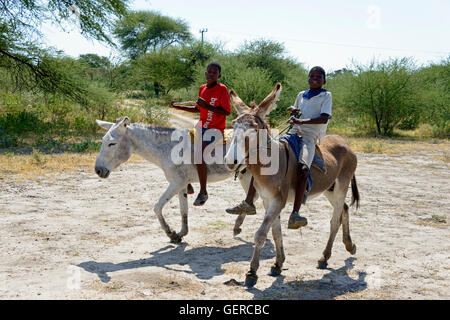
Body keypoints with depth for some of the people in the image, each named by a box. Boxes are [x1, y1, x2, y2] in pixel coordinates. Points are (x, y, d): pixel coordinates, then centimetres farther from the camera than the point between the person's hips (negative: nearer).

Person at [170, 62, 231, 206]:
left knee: (198, 156, -24)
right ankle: (188, 186, 16)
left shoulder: (222, 89, -10)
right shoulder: (202, 88, 11)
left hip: (215, 130, -8)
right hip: (201, 126, 8)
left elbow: (226, 111, -16)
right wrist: (179, 107, 14)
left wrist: (207, 106, -22)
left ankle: (203, 192, -7)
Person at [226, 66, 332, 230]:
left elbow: (324, 118, -10)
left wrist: (301, 121, -21)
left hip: (309, 137, -6)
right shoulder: (301, 95, 22)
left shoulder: (326, 96, 5)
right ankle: (248, 203, -3)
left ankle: (295, 214, -42)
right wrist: (292, 110, 12)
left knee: (303, 168, -35)